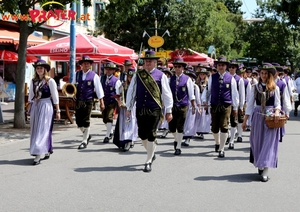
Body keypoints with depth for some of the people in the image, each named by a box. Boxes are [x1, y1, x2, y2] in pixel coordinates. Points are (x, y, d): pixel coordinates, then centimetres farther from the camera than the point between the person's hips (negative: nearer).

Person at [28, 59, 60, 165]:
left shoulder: (50, 81, -5)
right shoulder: (33, 81, 9)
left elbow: (55, 97, -4)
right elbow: (31, 96, 16)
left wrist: (58, 111, -4)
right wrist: (29, 108, 13)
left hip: (46, 106, -6)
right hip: (35, 106, 6)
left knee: (42, 130, -9)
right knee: (35, 130, 10)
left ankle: (38, 155, -11)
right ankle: (47, 151, 23)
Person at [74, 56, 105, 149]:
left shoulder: (94, 75, -2)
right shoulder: (77, 74, 9)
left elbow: (99, 89, -2)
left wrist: (101, 103, -5)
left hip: (88, 101, -4)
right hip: (78, 100, 4)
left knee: (86, 121, -3)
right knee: (78, 121, 5)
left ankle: (84, 141, 9)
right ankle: (87, 135, 31)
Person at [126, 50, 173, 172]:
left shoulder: (161, 76, 0)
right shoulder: (137, 75, 6)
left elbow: (167, 94, 2)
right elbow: (131, 92, 10)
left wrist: (168, 111, 1)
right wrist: (129, 108, 8)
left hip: (154, 110, -3)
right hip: (140, 110, 3)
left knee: (151, 136, -3)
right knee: (142, 135, 8)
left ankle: (148, 162, 8)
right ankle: (151, 153, 35)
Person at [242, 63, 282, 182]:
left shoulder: (275, 88, 2)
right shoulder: (255, 87, 6)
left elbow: (277, 103, 2)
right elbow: (250, 104, 7)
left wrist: (277, 112, -20)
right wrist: (245, 120, 4)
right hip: (258, 116, 3)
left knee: (268, 143, -6)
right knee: (257, 142, 7)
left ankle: (265, 172, -8)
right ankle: (260, 165, 24)